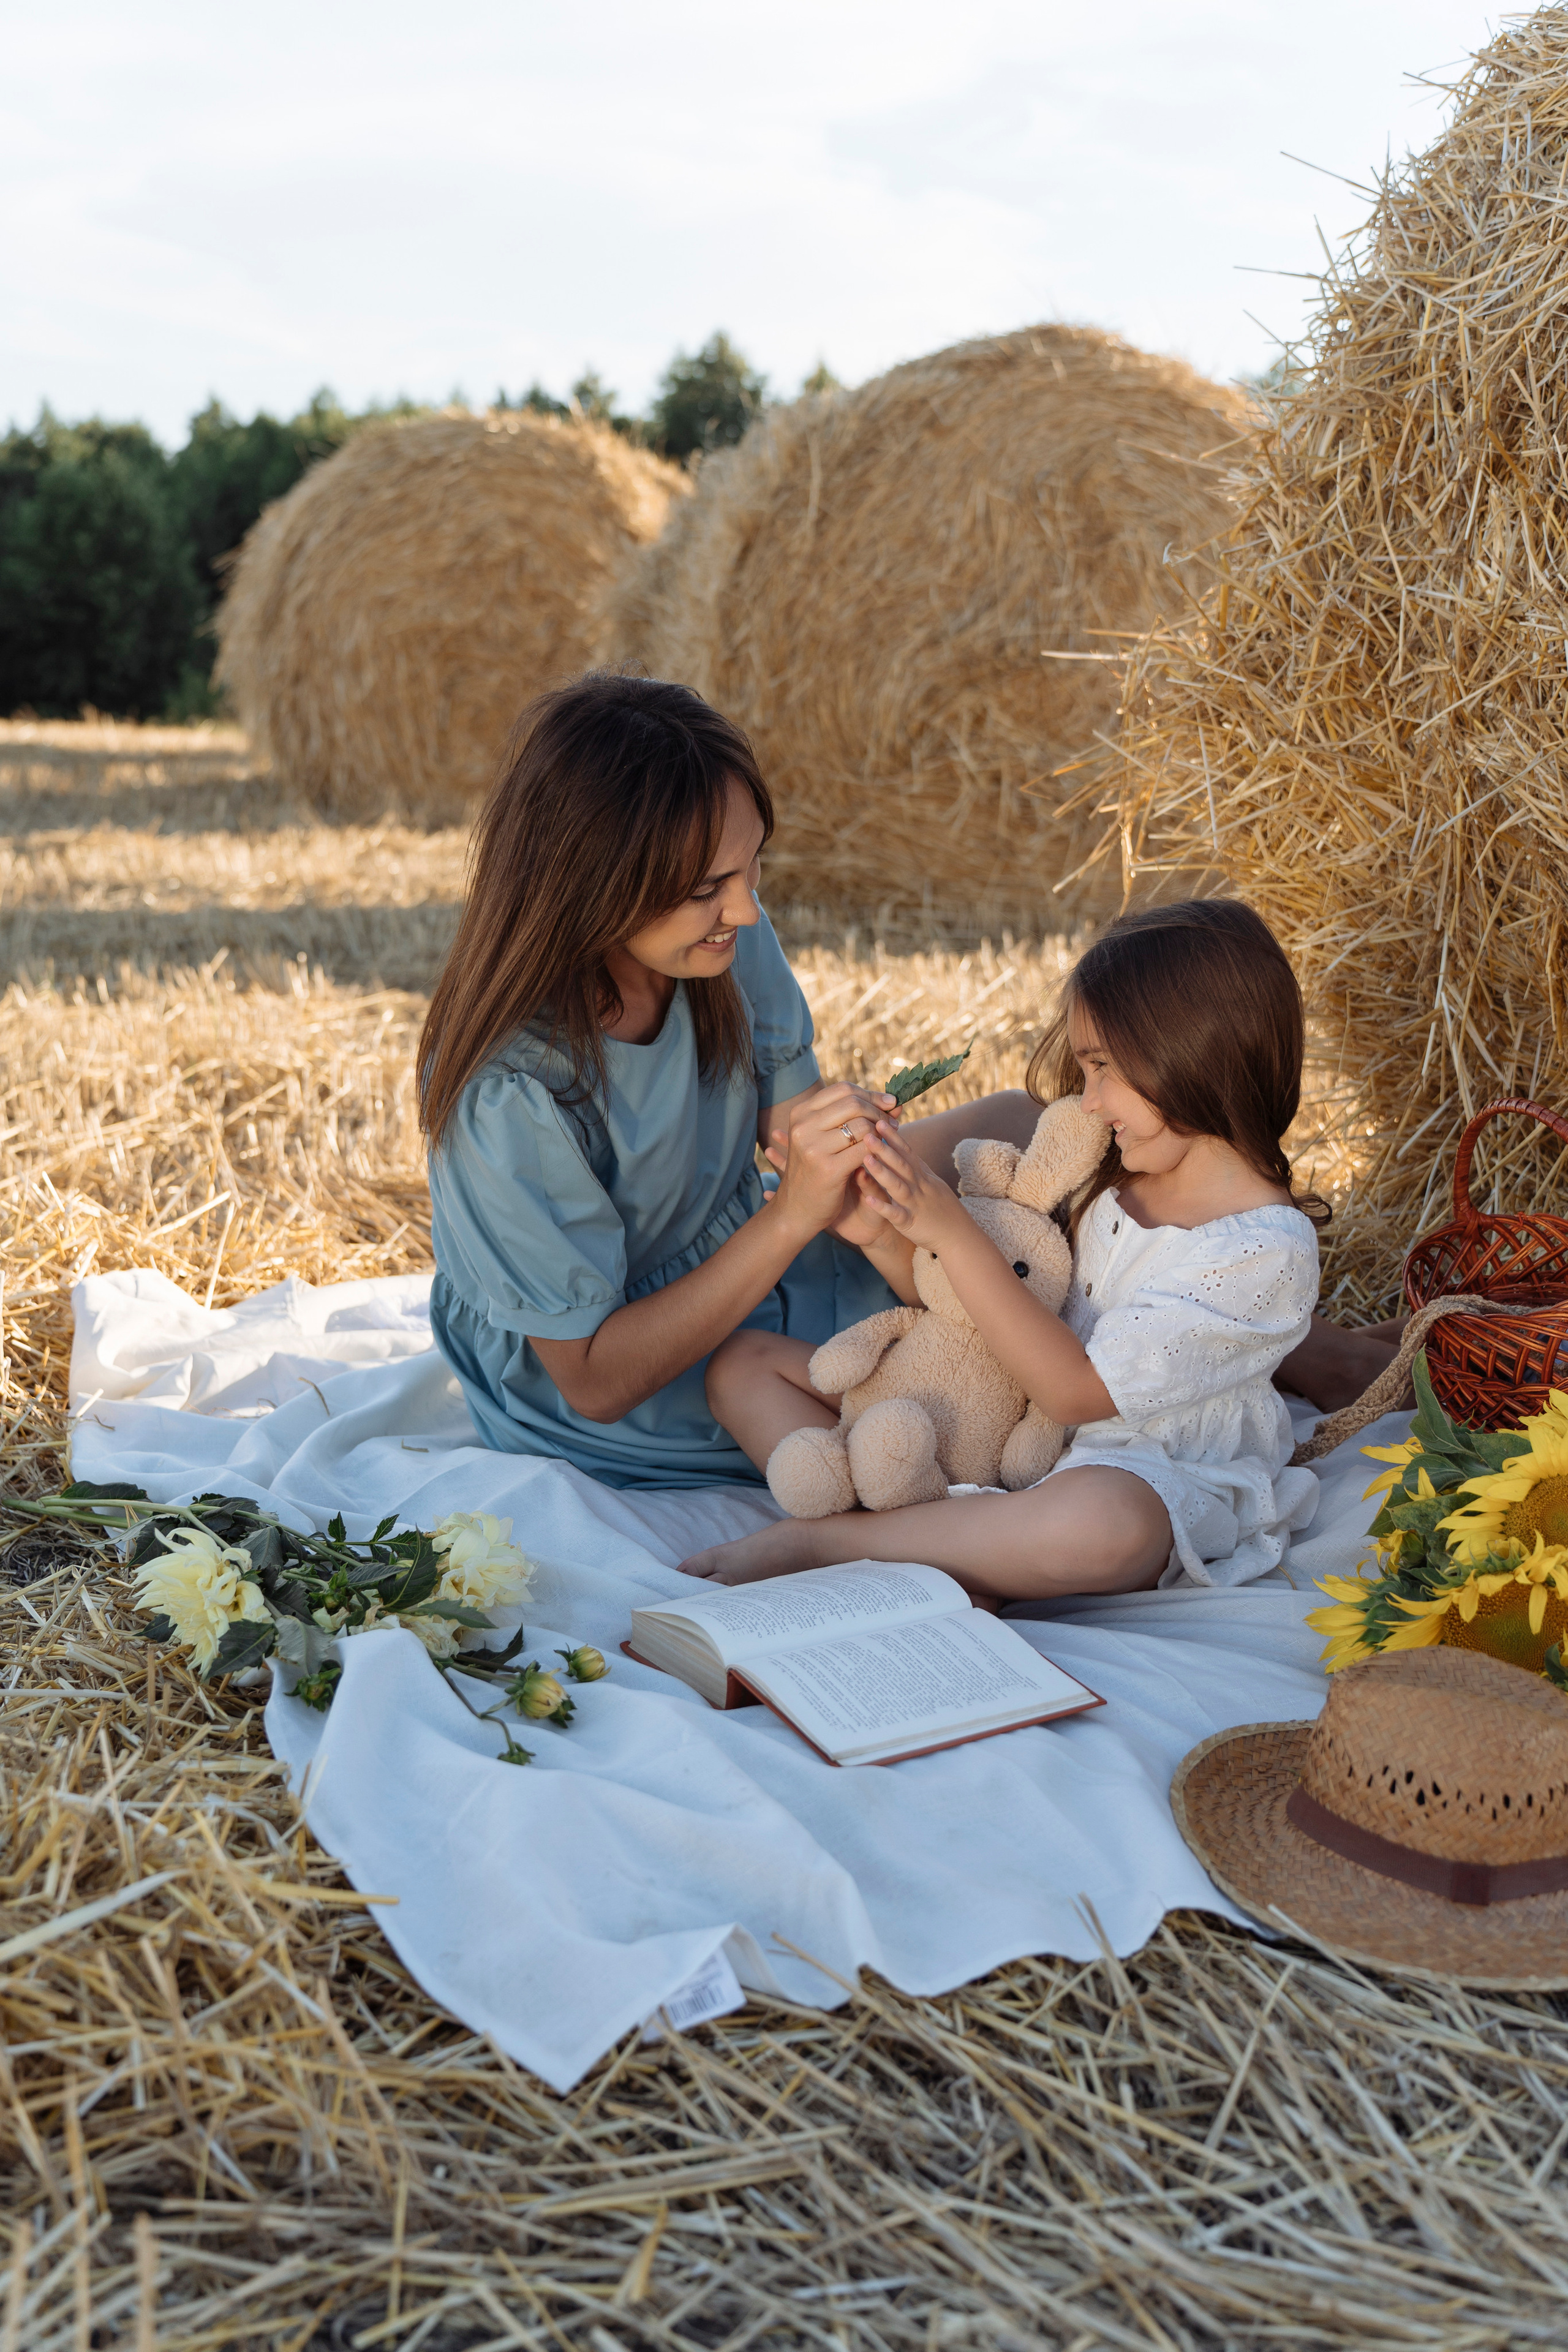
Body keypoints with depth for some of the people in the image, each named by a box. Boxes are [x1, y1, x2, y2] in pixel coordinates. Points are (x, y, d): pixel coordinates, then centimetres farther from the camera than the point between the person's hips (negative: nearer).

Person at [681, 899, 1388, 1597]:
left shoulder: (1265, 1248, -17)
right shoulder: (1103, 1179, 5)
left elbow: (1076, 1392, -21)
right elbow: (961, 1305, 7)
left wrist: (952, 1232, -23)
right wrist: (885, 1231, -12)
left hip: (1139, 1479, -7)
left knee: (1103, 1521, -46)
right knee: (742, 1362, 0)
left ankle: (819, 1539, -25)